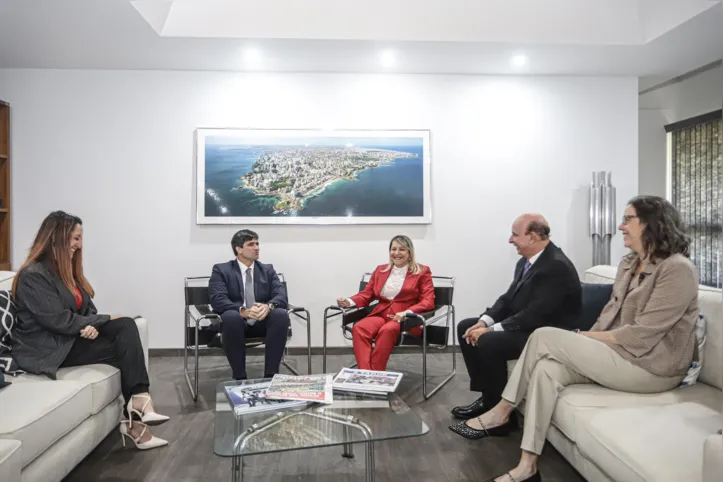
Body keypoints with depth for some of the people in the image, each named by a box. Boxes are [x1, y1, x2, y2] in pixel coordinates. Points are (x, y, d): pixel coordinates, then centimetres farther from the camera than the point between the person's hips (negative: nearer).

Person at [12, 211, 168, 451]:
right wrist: (104, 320, -13)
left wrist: (93, 326, -15)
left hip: (73, 337, 8)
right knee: (125, 347, -20)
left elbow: (87, 308, 10)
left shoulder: (67, 269, 14)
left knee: (127, 326, -19)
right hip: (49, 348, -8)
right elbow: (59, 321, -21)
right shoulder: (33, 275, -14)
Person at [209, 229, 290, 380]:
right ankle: (240, 377, -26)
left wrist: (269, 306, -25)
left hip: (263, 322, 3)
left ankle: (270, 375, -24)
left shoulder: (267, 270, 14)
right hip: (237, 321, -2)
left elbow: (281, 296, 0)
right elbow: (217, 300, -11)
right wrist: (243, 311, -29)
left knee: (281, 314, -29)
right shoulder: (221, 270, 5)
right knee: (231, 316, -37)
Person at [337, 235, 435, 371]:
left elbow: (428, 301, -2)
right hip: (380, 314, 4)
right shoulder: (380, 270, 21)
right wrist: (349, 302, -6)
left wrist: (407, 313, -21)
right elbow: (366, 294, 17)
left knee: (388, 330, -38)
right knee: (359, 328, -30)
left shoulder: (422, 272, 8)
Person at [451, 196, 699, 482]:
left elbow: (642, 335, -21)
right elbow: (610, 311, 12)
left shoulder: (678, 269, -16)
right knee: (547, 369, -19)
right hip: (617, 352, 8)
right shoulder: (629, 264, 13)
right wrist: (586, 342, -5)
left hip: (651, 366, -8)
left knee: (545, 337, -19)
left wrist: (588, 337, -12)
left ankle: (502, 413, -6)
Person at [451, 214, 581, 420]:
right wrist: (484, 321, -8)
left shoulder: (557, 267, -23)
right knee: (465, 327, 6)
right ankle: (487, 396, 7)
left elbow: (535, 315, -28)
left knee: (488, 342, -29)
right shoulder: (525, 261, 6)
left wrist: (492, 329, -25)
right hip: (522, 324, 10)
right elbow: (508, 298, 9)